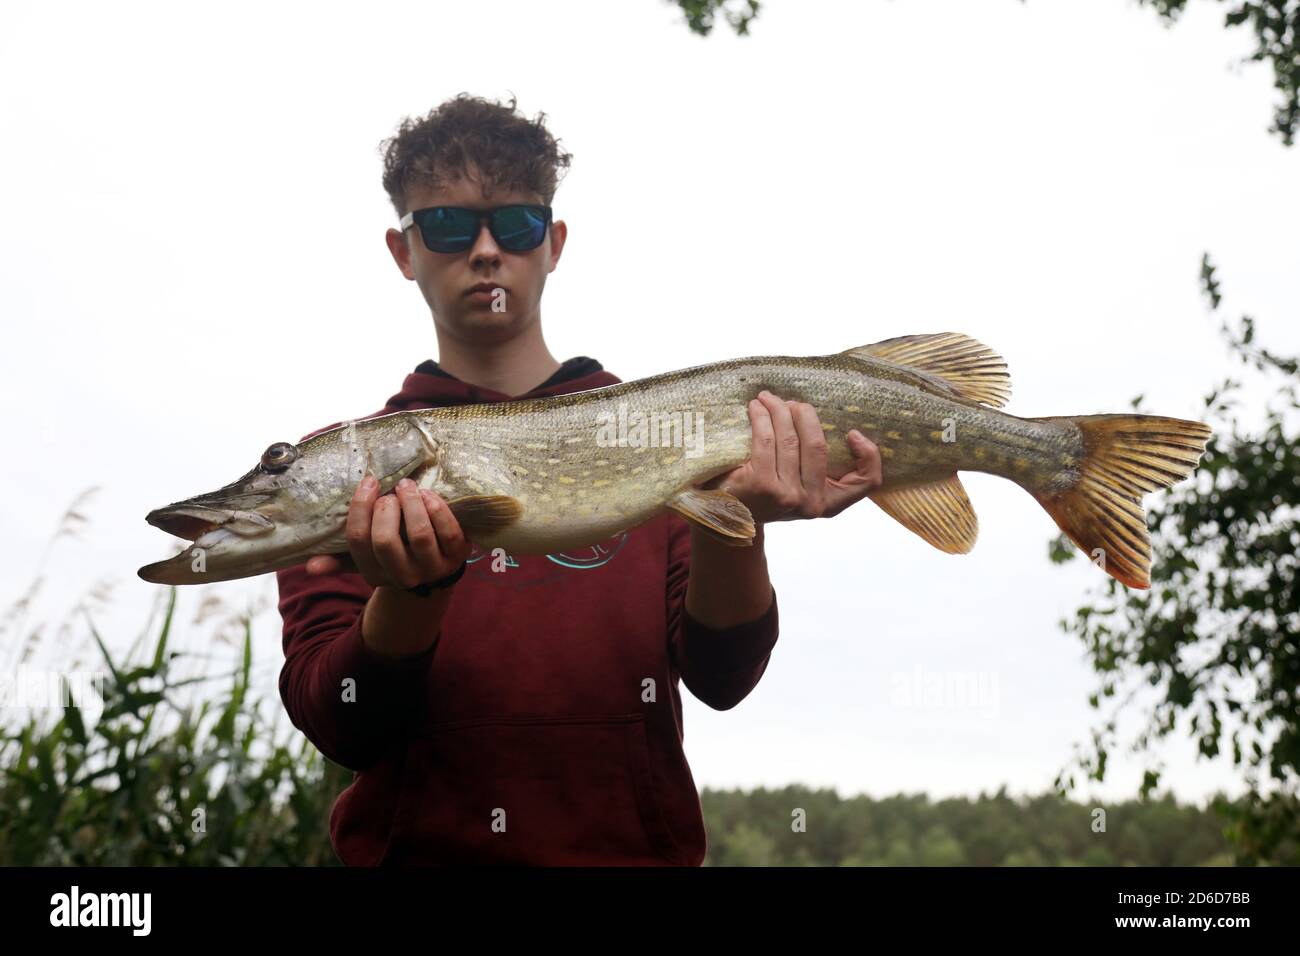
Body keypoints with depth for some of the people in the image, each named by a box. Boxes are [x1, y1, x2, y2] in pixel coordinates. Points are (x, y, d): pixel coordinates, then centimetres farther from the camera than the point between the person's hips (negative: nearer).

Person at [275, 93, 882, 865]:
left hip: (635, 842, 0)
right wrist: (413, 592, -21)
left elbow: (720, 677, -4)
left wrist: (728, 527, -21)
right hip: (420, 844, 0)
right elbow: (345, 729, -4)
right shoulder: (340, 463, 5)